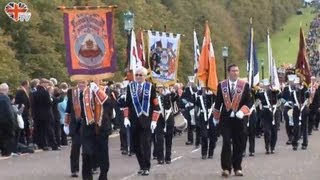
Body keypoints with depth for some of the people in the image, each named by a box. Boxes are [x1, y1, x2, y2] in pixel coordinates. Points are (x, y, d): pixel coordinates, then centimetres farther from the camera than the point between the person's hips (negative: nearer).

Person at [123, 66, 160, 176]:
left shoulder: (150, 87, 0)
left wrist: (154, 120, -6)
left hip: (146, 121, -2)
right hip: (134, 121, 3)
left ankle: (146, 168, 3)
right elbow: (127, 103, 7)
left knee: (145, 144, -4)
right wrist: (126, 118, -3)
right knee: (136, 145, 6)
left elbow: (155, 105, 0)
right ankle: (142, 166, 17)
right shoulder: (130, 87, 5)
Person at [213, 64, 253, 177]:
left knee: (239, 145, 5)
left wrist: (242, 111, -17)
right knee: (226, 143, -8)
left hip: (240, 119, 1)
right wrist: (216, 117, 10)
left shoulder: (245, 85, 2)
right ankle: (226, 168, -5)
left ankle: (237, 168, 16)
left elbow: (249, 102, -1)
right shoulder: (221, 85, 5)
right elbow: (218, 102, 10)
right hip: (226, 119, 0)